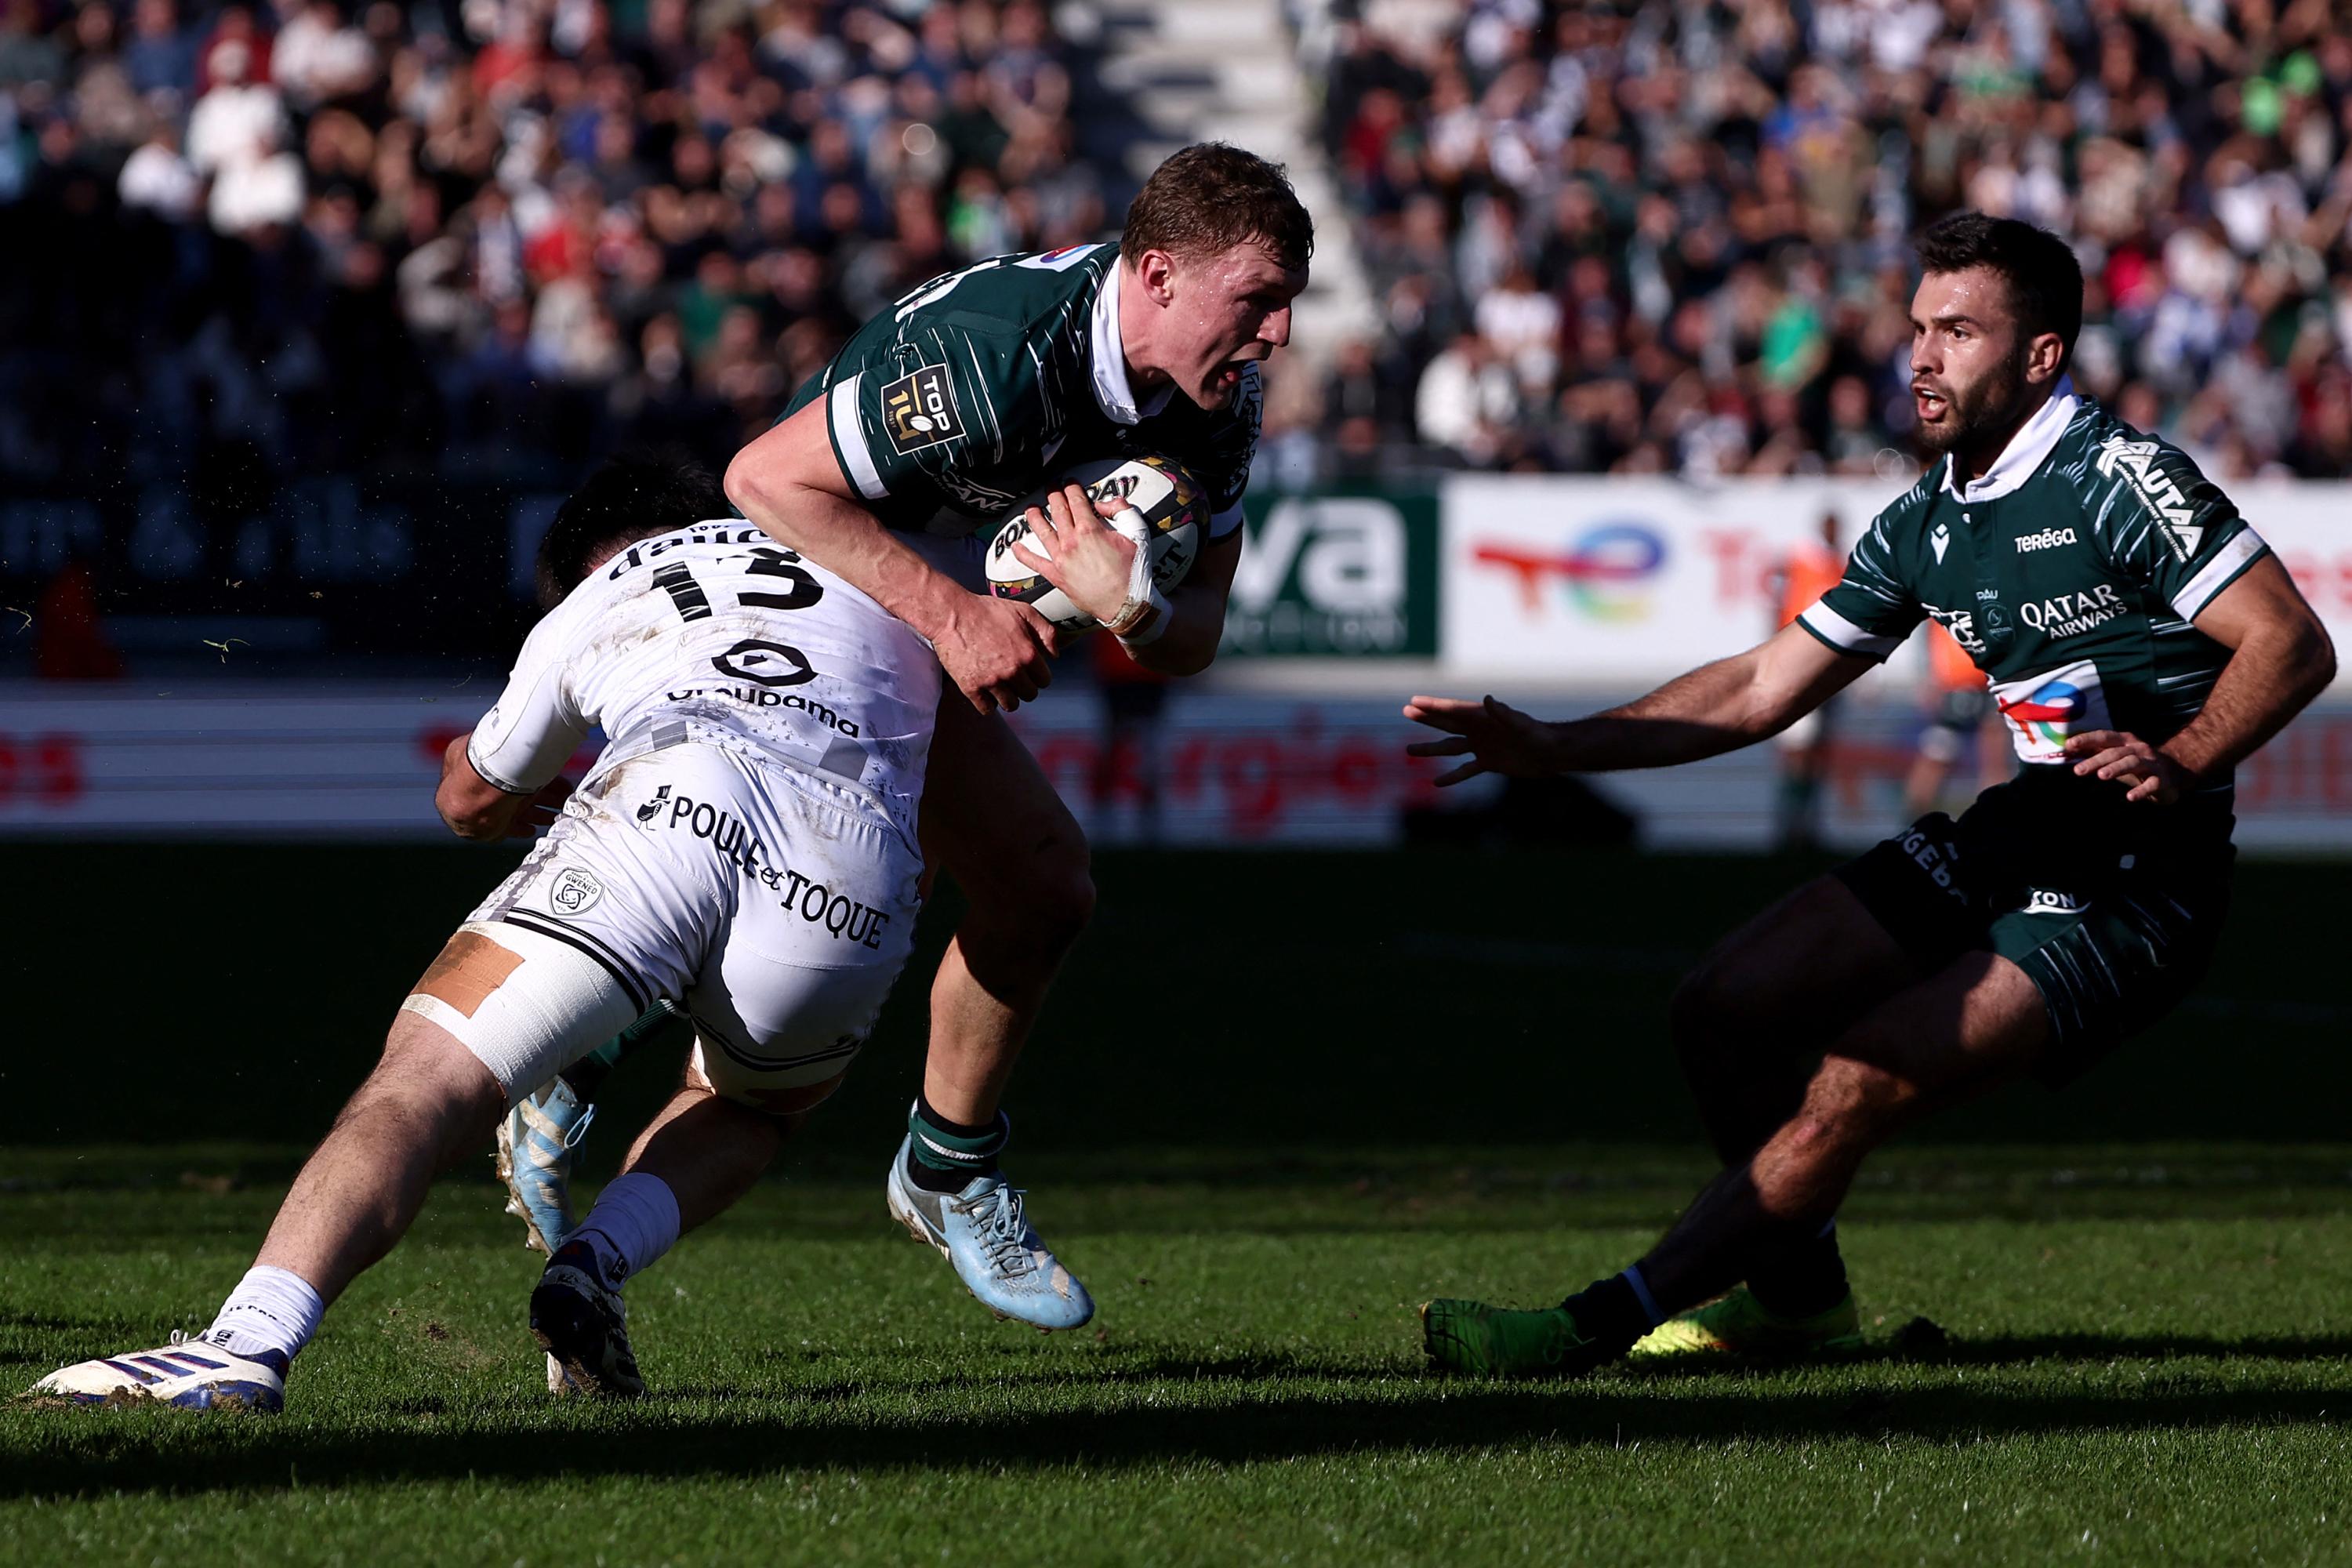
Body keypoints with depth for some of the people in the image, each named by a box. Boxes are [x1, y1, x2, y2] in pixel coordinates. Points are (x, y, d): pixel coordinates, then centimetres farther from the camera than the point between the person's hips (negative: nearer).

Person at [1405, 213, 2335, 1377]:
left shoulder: (2117, 480, -15)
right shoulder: (1924, 523, 9)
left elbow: (2294, 644, -19)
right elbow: (1762, 689, 13)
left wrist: (2176, 763, -35)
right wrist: (1551, 747, 6)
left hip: (2136, 882, -9)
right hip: (2019, 836, 9)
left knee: (1850, 1092, -19)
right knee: (1721, 1015, 4)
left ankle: (1597, 1325, -15)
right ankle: (1800, 1295, 22)